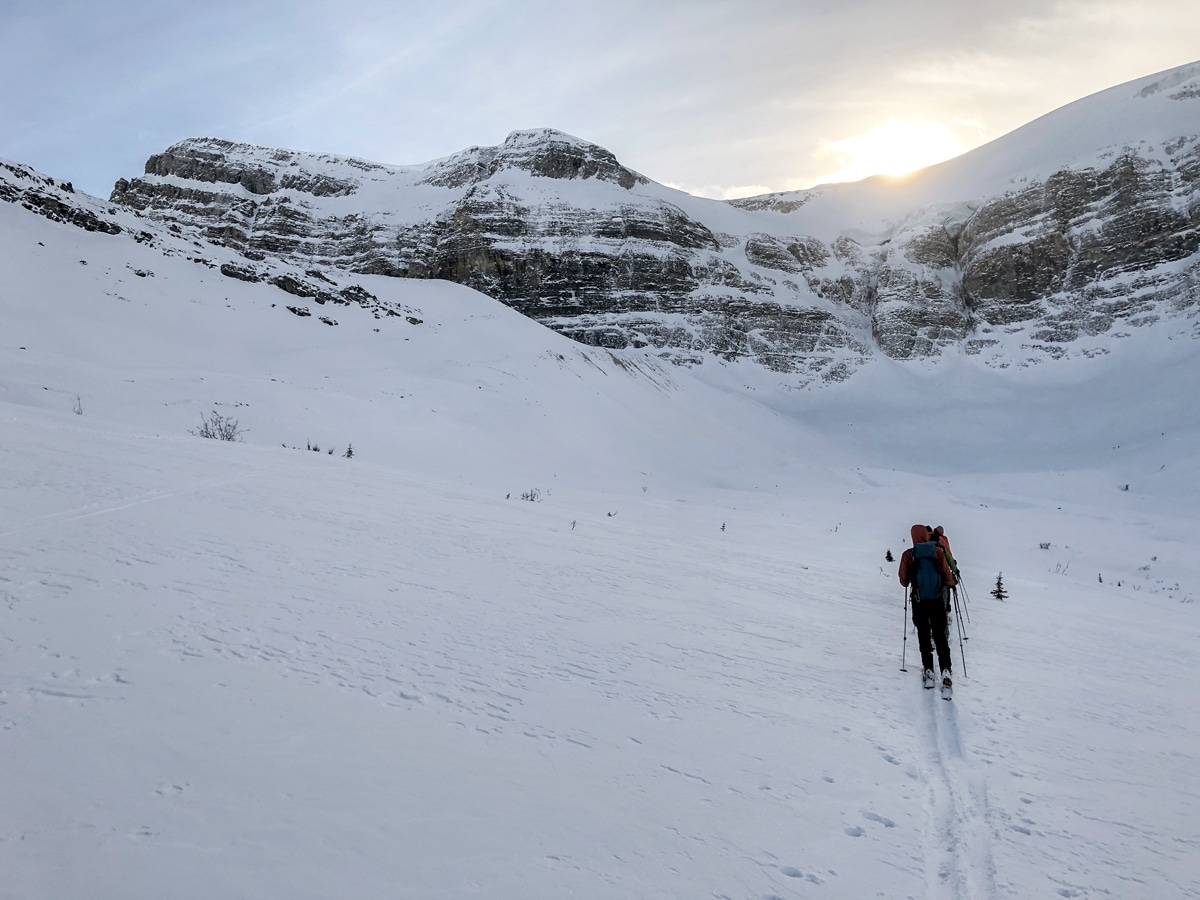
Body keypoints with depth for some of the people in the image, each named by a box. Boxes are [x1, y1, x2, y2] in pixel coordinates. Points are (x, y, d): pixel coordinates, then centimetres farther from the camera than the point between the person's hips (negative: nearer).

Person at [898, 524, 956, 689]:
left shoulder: (908, 555, -6)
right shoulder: (938, 552, -5)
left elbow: (903, 581, -1)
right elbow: (947, 576, -2)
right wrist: (951, 583, 20)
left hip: (918, 601, -1)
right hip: (937, 599, 1)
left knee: (924, 635, 12)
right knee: (940, 635, 9)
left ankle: (928, 669, 9)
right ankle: (945, 670, -1)